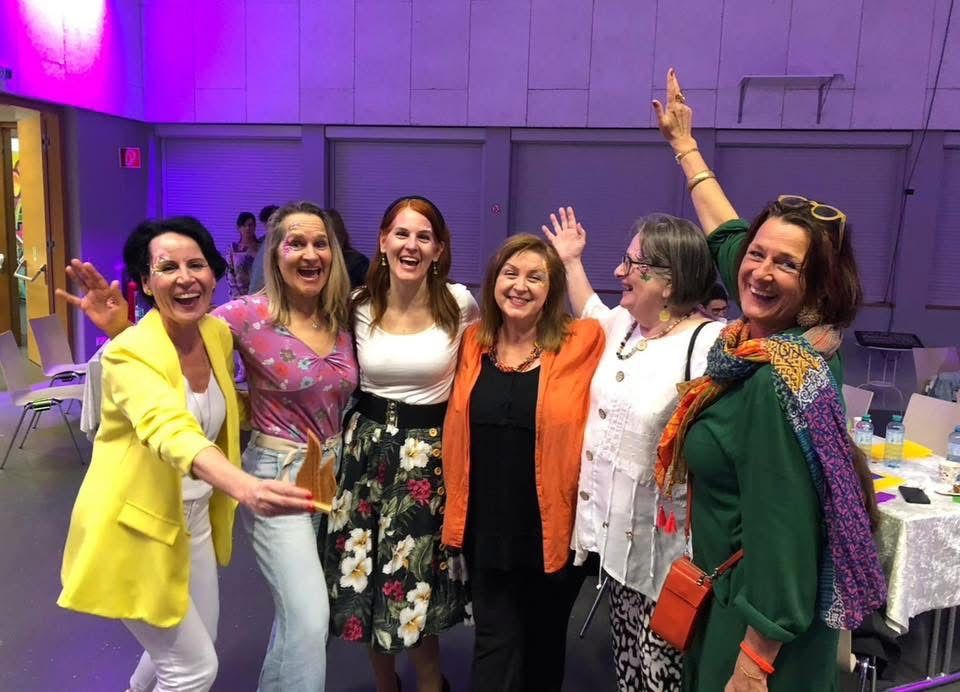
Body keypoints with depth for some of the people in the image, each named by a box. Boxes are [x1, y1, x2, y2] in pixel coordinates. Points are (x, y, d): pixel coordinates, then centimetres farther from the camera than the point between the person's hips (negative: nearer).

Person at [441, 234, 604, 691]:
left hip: (553, 527, -2)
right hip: (486, 526, 2)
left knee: (544, 640, 20)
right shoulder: (473, 343, 1)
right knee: (495, 641, 9)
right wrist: (456, 508, 8)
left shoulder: (582, 345, -10)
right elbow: (458, 431, 10)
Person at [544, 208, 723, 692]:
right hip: (615, 533, 8)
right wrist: (570, 262, 29)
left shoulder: (709, 345, -21)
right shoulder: (624, 324, 6)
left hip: (665, 550, -8)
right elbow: (592, 316, 30)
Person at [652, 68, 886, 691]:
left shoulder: (779, 380, -29)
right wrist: (683, 141, 23)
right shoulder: (767, 338, -4)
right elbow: (726, 232, 11)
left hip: (761, 618, -9)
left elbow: (783, 532, -28)